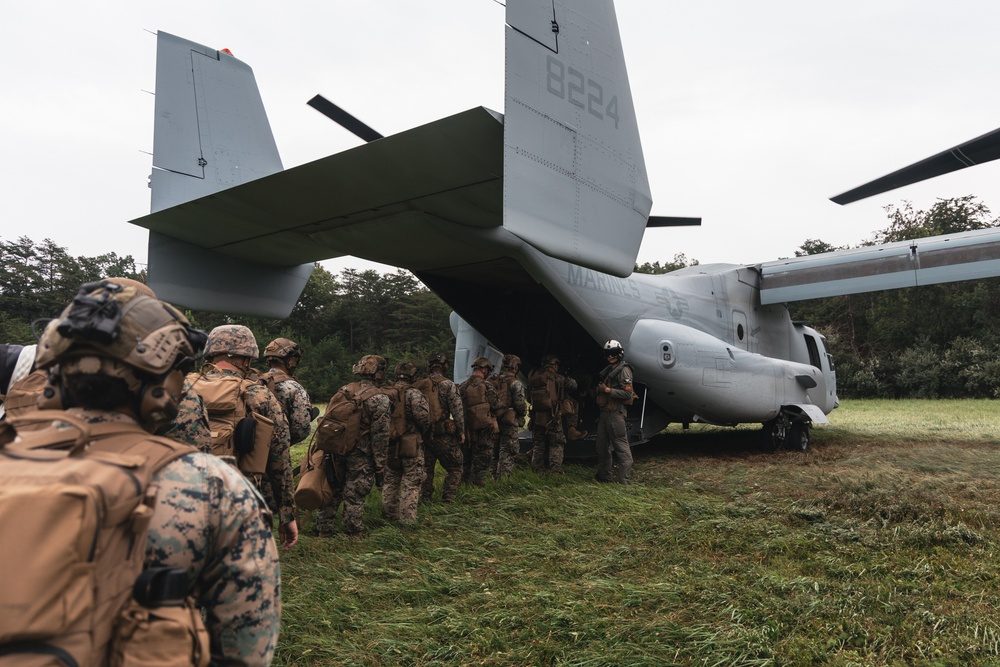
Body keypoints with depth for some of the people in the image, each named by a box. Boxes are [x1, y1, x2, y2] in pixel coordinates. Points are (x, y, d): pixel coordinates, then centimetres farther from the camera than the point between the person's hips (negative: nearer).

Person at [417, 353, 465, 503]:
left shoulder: (418, 385, 5)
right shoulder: (447, 385, -9)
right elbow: (457, 409, -11)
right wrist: (461, 431, -2)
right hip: (444, 434, -4)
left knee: (426, 468, 17)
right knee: (455, 466, 10)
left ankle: (425, 498, 19)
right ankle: (448, 497, 5)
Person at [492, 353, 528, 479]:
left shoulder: (493, 382, 8)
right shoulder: (516, 383, -9)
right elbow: (520, 403, -14)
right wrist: (523, 413, 3)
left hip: (494, 420, 6)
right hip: (509, 421, -6)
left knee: (495, 451, 15)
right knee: (507, 454, -2)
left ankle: (494, 477, 21)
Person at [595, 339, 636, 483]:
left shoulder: (623, 370, -8)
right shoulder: (607, 370, 19)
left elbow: (627, 394, -16)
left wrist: (608, 390, -15)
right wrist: (600, 389, 9)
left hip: (616, 412, -9)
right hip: (604, 412, 9)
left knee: (621, 446, -6)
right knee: (602, 446, 14)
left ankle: (624, 480, -5)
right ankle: (604, 476, 23)